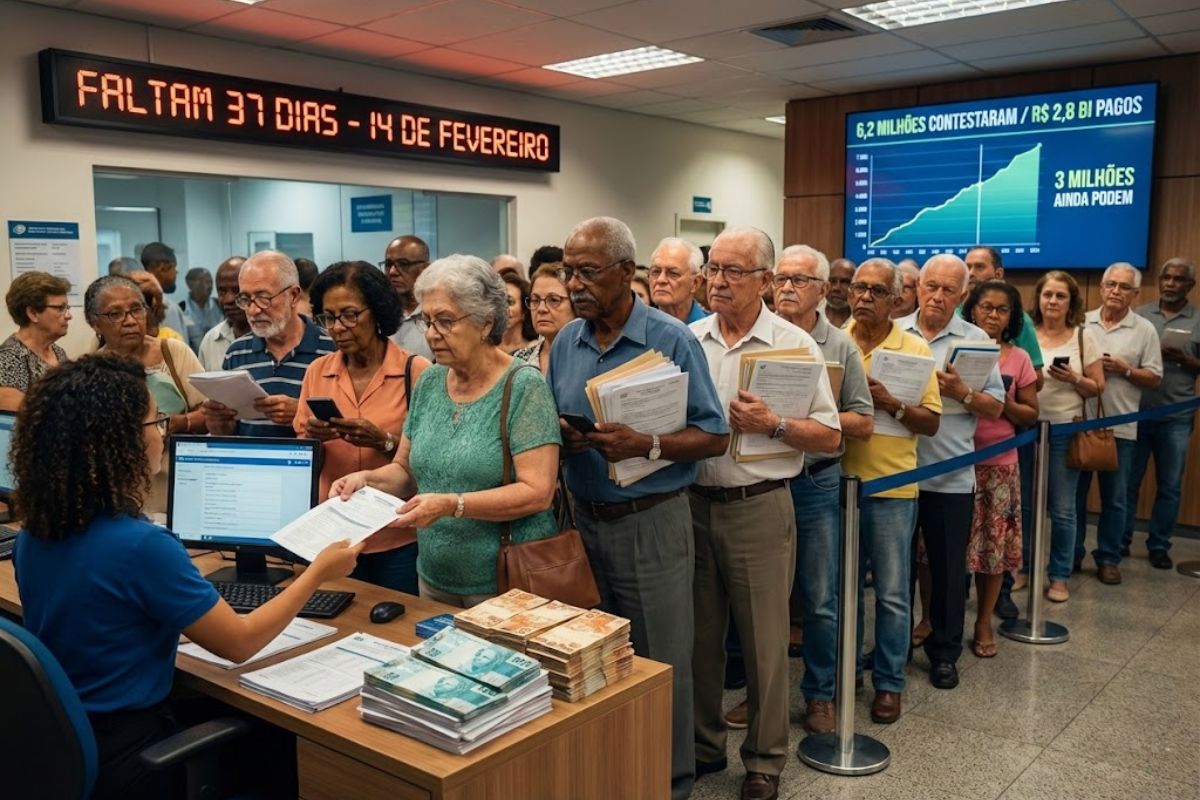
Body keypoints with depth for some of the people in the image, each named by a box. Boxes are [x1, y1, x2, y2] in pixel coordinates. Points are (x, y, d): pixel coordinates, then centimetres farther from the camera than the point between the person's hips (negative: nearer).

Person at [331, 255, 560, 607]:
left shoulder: (524, 388, -14)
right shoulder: (429, 383, 4)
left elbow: (537, 493, -20)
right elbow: (405, 469, 12)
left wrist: (452, 505, -28)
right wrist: (368, 479, -8)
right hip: (434, 577, 6)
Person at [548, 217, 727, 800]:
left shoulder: (671, 340, -11)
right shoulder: (565, 343, 5)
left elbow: (714, 437, -11)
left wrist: (645, 445, -26)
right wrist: (558, 439, -12)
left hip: (651, 522, -5)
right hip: (584, 518, 5)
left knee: (660, 663, 6)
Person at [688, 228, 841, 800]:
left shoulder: (793, 344, -5)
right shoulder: (686, 340, 5)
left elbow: (830, 435, -5)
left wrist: (772, 425, -20)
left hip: (758, 508, -3)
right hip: (691, 504, 4)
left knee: (763, 639, 8)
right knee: (699, 634, 15)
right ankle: (703, 741, 33)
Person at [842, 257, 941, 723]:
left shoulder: (916, 349, -2)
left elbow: (931, 423, -3)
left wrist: (893, 405, -20)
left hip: (892, 485, -2)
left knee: (892, 593, 6)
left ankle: (889, 681, 21)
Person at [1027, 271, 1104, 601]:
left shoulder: (1084, 337, 0)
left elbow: (1097, 388, 2)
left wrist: (1074, 379, -16)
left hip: (1065, 430, -1)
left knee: (1062, 509, 3)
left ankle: (1059, 576, 16)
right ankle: (1024, 567, 22)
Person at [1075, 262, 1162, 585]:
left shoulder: (1145, 330, 1)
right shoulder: (1081, 323, 5)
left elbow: (1154, 379, 0)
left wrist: (1124, 370, -15)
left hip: (1120, 426, -1)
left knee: (1114, 498, 6)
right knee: (1074, 493, 9)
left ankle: (1109, 558, 18)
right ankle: (1071, 554, 20)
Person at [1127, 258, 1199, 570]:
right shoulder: (1139, 315, 5)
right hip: (1136, 412, 1)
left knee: (1169, 486, 8)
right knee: (1128, 481, 8)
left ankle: (1159, 546, 19)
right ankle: (1121, 540, 20)